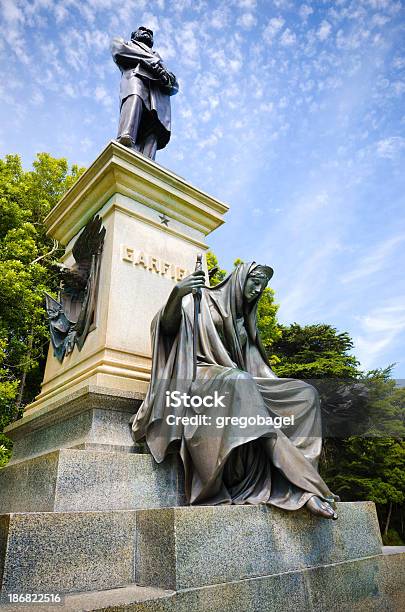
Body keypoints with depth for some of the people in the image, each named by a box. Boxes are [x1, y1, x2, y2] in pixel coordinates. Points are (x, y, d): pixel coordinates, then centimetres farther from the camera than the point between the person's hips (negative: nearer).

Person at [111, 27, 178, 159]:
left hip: (159, 93, 2)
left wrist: (169, 79, 2)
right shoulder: (122, 43, 40)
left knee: (153, 129, -28)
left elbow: (174, 86, 29)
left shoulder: (157, 56, 46)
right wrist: (151, 61, 5)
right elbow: (119, 50, 12)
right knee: (134, 98, -39)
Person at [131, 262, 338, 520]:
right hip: (201, 377, -6)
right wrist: (177, 293, -28)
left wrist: (281, 388, 8)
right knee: (239, 380, -41)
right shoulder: (203, 299, 6)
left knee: (306, 393, -10)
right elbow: (166, 325, -8)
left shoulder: (245, 320, 23)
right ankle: (293, 483, -33)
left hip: (238, 381, 7)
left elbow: (253, 365, 22)